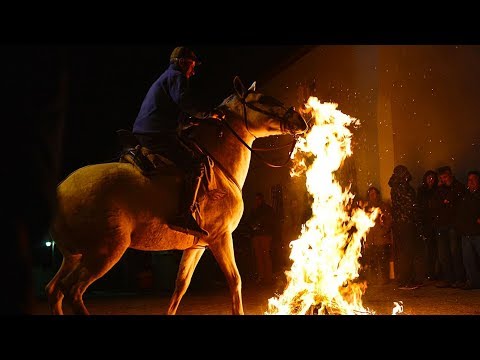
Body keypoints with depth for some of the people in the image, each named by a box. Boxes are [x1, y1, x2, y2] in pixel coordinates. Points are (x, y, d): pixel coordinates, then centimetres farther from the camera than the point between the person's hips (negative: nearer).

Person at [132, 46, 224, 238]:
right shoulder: (176, 77, 1)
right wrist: (209, 113, -5)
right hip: (158, 135, -11)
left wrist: (192, 121, 20)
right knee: (196, 164, -17)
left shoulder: (163, 79, 33)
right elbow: (186, 102, -17)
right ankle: (184, 216, -27)